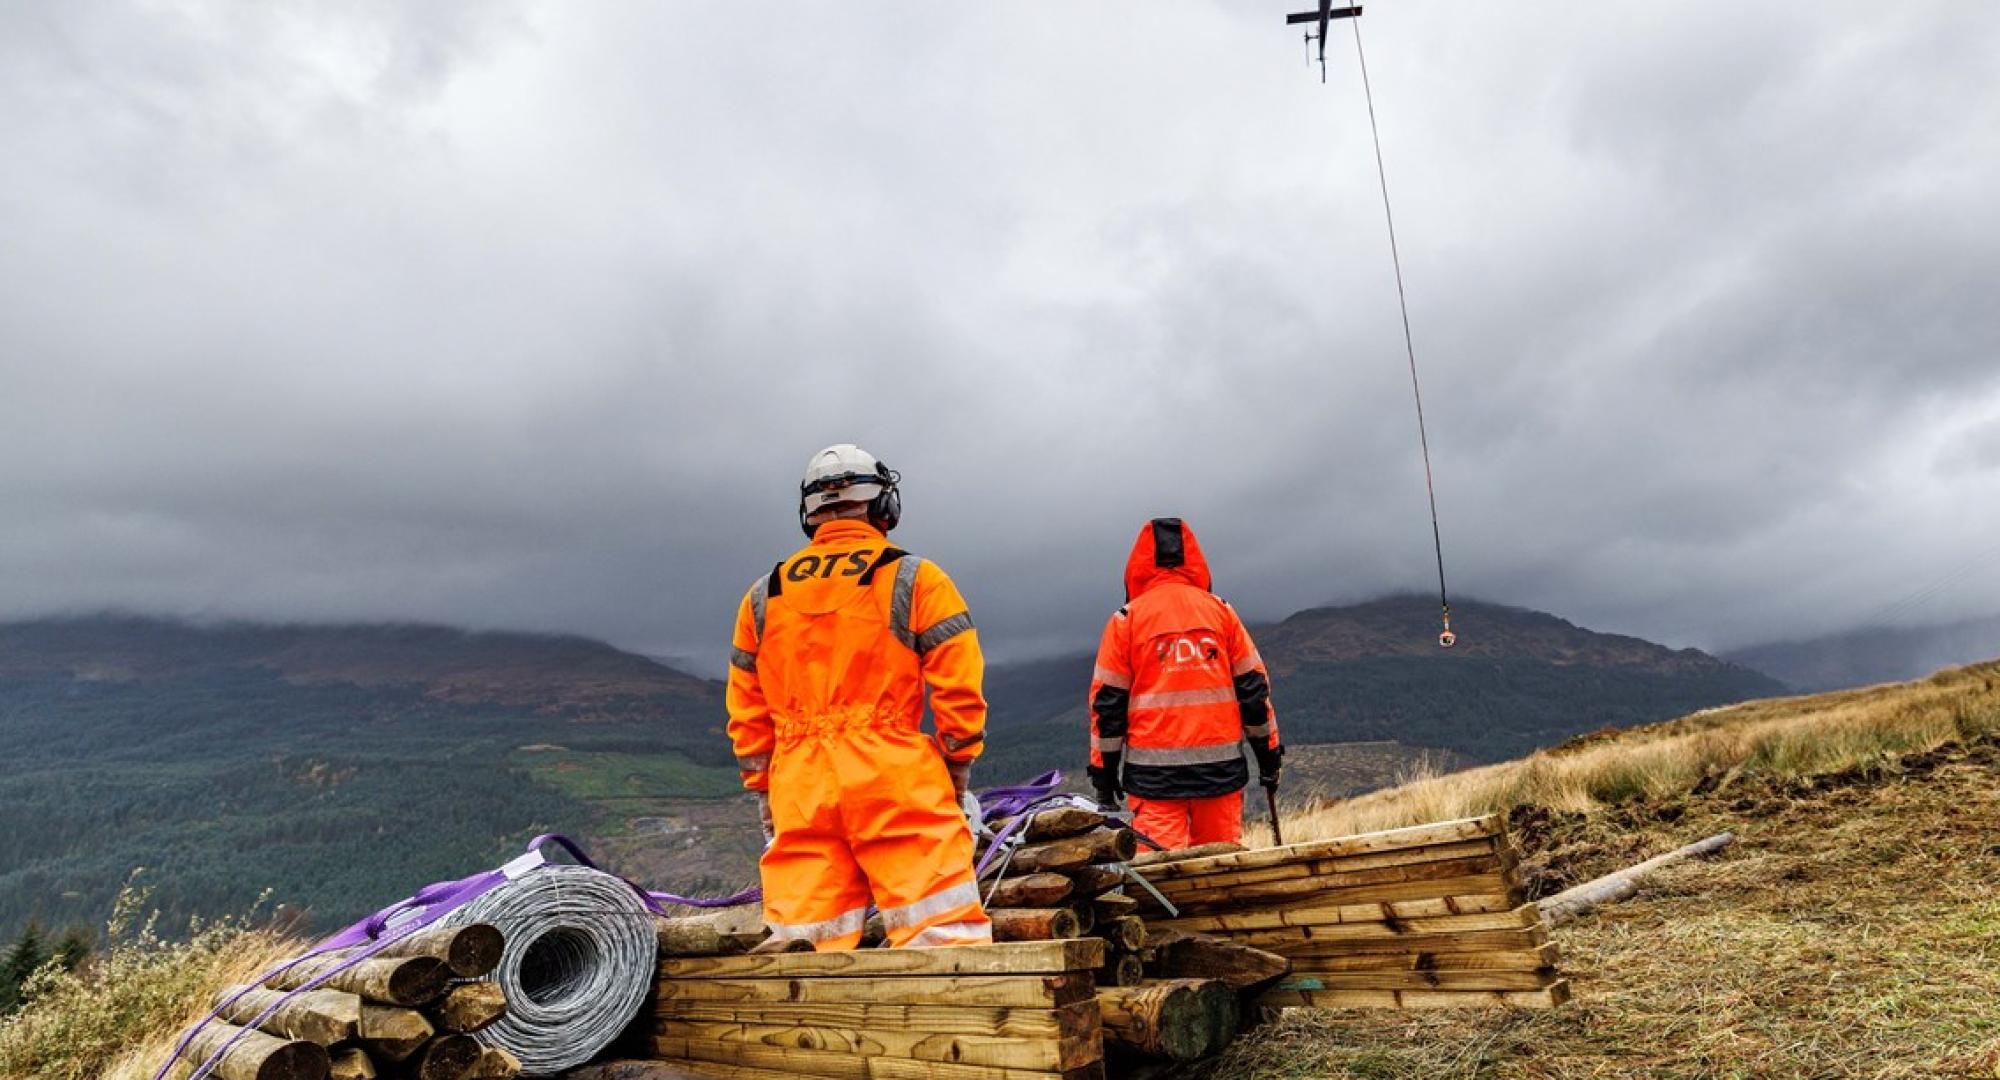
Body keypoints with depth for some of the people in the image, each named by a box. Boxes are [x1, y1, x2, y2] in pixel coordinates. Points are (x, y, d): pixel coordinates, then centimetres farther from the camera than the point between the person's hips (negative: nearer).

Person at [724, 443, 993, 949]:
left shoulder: (764, 596, 13)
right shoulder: (914, 579, 0)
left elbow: (745, 709, 15)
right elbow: (959, 689, -4)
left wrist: (763, 790, 22)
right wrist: (957, 768, 8)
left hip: (799, 791, 4)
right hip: (895, 782, -4)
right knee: (943, 937, -1)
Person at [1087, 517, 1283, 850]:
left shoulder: (1127, 619, 0)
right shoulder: (1220, 610, 7)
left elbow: (1108, 699, 1)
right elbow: (1253, 685, 8)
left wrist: (1104, 767, 8)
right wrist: (1269, 752, 16)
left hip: (1154, 769, -2)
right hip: (1222, 766, 3)